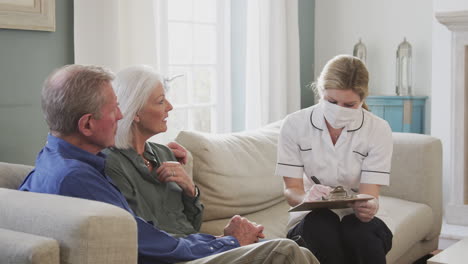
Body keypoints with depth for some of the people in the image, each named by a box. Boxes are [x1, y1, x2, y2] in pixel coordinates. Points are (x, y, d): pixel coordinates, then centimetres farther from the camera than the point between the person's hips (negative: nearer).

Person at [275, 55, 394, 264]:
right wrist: (306, 198, -33)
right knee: (321, 222, -34)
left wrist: (368, 207, -38)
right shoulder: (294, 125, -7)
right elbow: (291, 189, -8)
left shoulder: (378, 130, -7)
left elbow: (369, 195, -12)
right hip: (311, 220, 0)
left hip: (358, 219, 0)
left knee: (359, 229, -35)